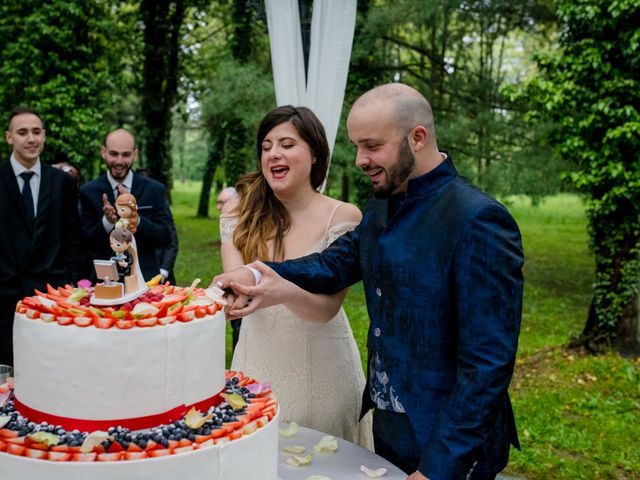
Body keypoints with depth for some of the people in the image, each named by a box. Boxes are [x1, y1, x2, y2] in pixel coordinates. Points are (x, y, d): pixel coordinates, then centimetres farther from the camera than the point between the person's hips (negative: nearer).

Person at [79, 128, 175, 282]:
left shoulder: (155, 189, -3)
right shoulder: (88, 192, -2)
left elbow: (166, 238, -6)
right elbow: (87, 242, -1)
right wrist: (107, 221, -21)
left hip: (145, 278, 0)